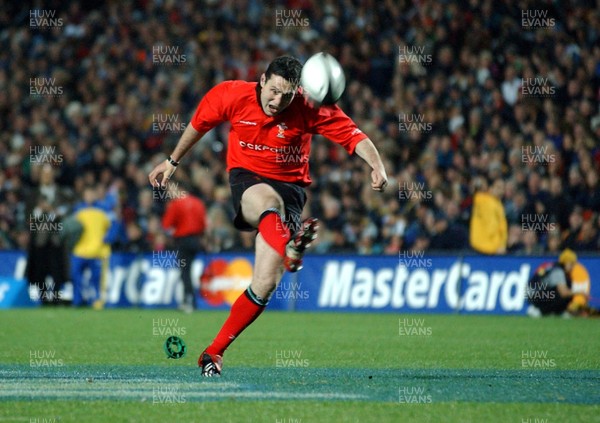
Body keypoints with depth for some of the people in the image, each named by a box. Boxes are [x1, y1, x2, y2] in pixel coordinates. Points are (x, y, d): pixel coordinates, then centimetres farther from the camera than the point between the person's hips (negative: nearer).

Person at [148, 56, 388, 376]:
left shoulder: (309, 109, -11)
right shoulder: (230, 95, -7)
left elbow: (353, 136, -13)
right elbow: (199, 124, 11)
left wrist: (376, 165, -31)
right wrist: (173, 162, 21)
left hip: (290, 185, 0)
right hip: (246, 180, 0)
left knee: (266, 283, -14)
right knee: (269, 199, -41)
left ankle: (214, 352, -3)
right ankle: (288, 248, -74)